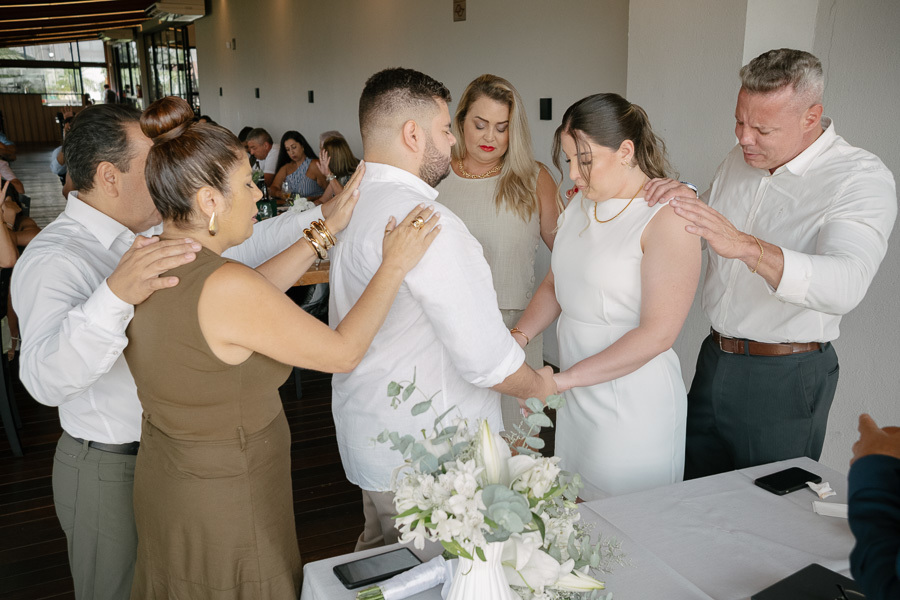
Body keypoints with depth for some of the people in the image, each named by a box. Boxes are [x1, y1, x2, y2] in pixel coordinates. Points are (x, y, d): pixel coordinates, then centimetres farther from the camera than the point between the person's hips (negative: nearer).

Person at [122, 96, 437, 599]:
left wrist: (329, 229, 5)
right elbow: (344, 353, -23)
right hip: (227, 506, -8)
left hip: (164, 481, 8)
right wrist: (394, 267, -13)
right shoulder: (225, 284, -32)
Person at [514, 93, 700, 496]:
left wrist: (562, 379, -21)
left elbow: (657, 334, -20)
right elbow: (555, 284, 15)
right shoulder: (582, 204, 7)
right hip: (576, 397, 7)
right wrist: (520, 336, -2)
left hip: (634, 407, -6)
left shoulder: (667, 218, -16)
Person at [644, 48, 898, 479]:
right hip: (715, 358, 6)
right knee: (694, 496, 17)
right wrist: (684, 200, -6)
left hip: (786, 378, -6)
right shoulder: (739, 160, 4)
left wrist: (746, 247, -48)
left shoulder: (862, 179, -17)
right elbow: (695, 239, 17)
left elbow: (845, 285, -34)